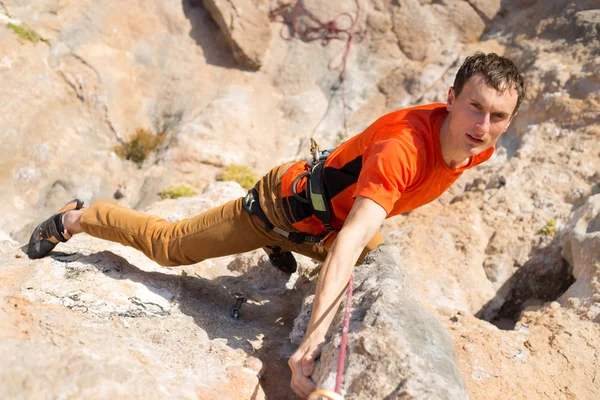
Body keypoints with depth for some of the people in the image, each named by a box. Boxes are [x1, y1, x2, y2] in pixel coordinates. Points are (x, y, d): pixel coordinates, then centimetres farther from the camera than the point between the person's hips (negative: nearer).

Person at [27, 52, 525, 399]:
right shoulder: (405, 145, -42)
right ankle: (76, 218, 32)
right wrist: (313, 341, -60)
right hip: (288, 204, -7)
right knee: (169, 246, 7)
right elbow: (351, 239, -51)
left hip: (338, 218, 7)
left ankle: (281, 248, 45)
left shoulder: (478, 144, -15)